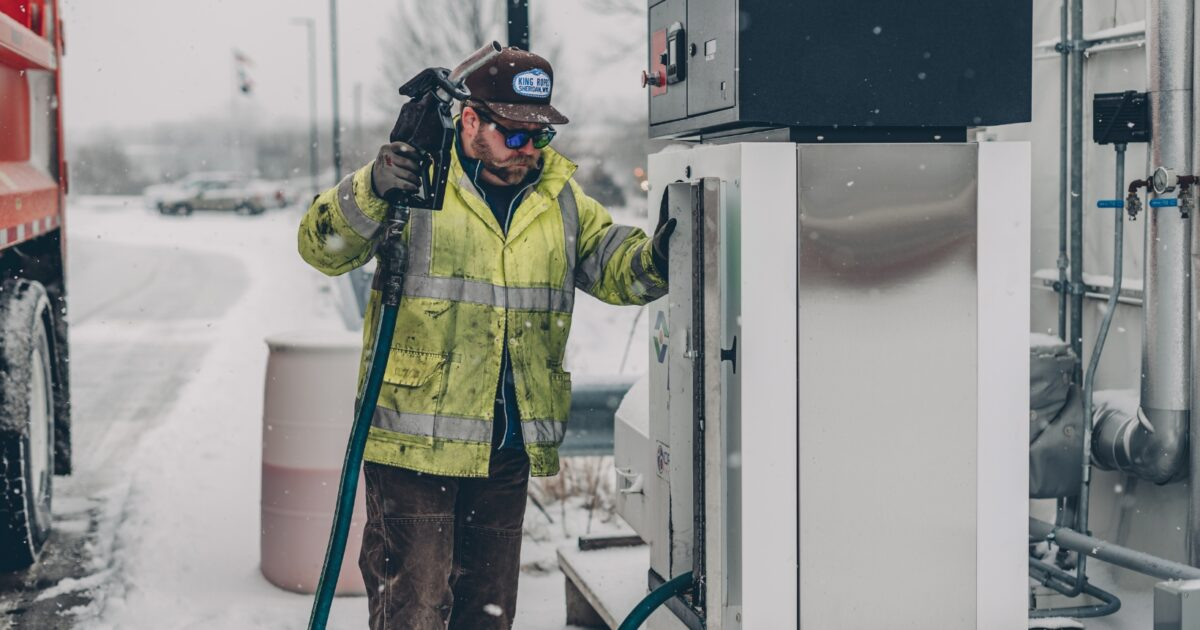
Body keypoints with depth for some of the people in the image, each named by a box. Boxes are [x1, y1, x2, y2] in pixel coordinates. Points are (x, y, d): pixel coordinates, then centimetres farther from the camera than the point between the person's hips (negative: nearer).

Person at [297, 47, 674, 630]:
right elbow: (323, 247, -12)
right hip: (415, 440, -5)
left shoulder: (558, 195, 11)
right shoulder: (415, 178, -5)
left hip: (508, 448, 5)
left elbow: (613, 264, 9)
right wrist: (372, 190, -31)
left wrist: (656, 258, -14)